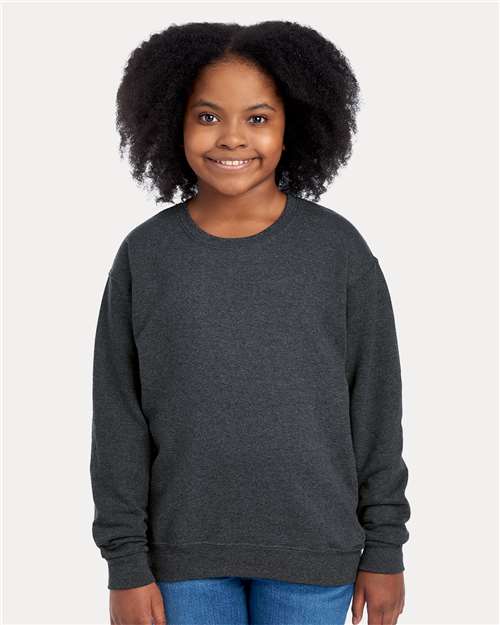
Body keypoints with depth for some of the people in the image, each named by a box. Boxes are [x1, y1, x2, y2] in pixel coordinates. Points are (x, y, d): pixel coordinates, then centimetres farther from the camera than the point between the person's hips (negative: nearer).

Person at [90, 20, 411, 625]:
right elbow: (118, 418, -1)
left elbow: (375, 405, -1)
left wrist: (384, 549, 1)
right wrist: (126, 562, -3)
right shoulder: (144, 255, -4)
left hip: (311, 552, 0)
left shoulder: (339, 248, -5)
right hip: (185, 551, 1)